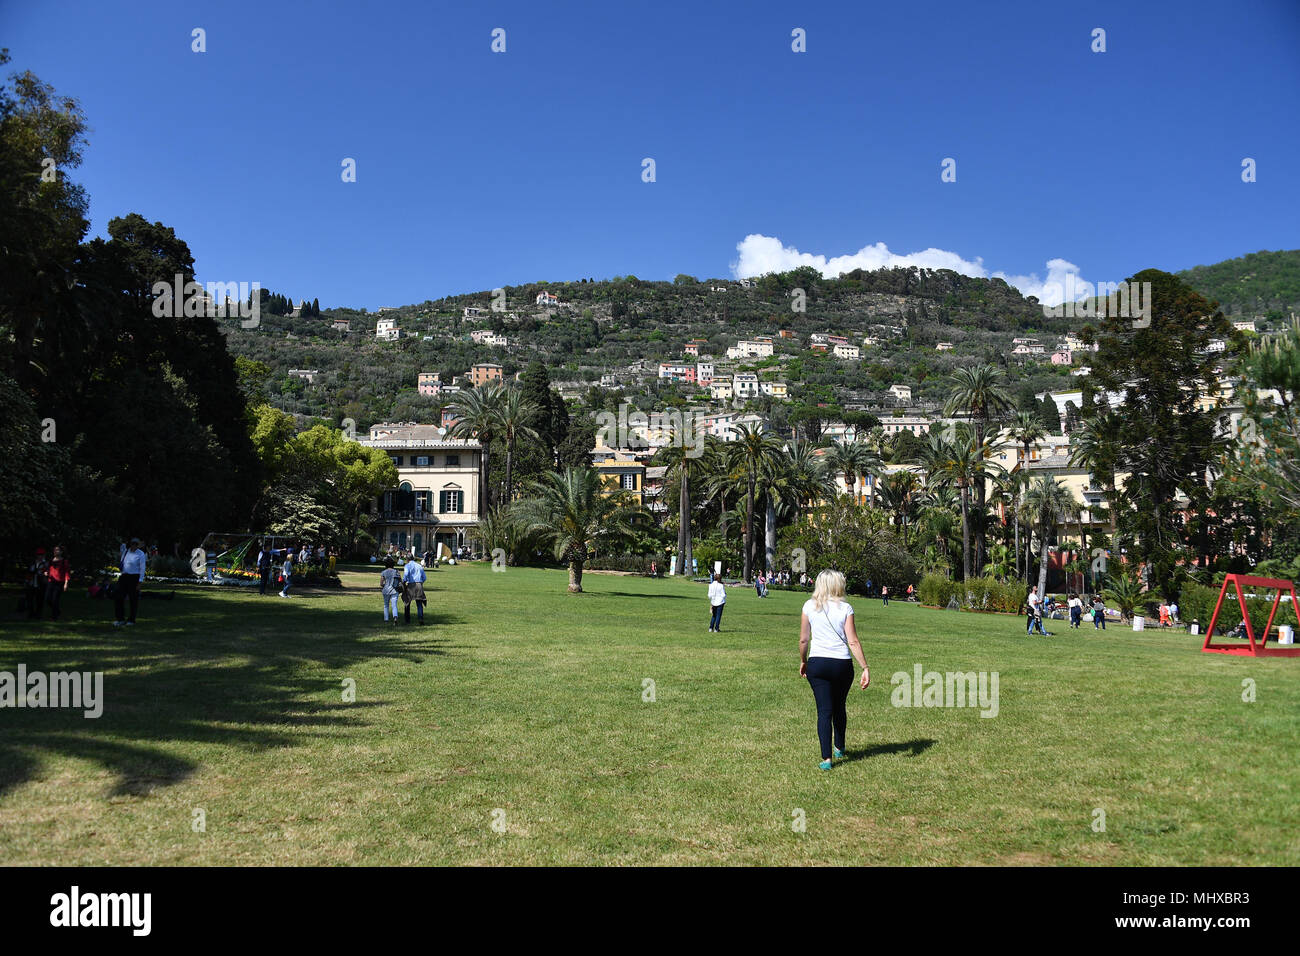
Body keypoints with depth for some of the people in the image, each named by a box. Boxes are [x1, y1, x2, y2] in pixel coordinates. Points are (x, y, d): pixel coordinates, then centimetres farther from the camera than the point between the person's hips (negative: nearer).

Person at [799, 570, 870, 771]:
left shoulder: (809, 606, 1)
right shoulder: (845, 608, -4)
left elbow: (803, 639, 3)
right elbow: (853, 642, -8)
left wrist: (803, 661, 17)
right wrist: (865, 668, -6)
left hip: (817, 663, 0)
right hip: (842, 664, 0)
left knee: (824, 710, 2)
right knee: (839, 707, 20)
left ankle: (826, 758, -8)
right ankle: (839, 748, 37)